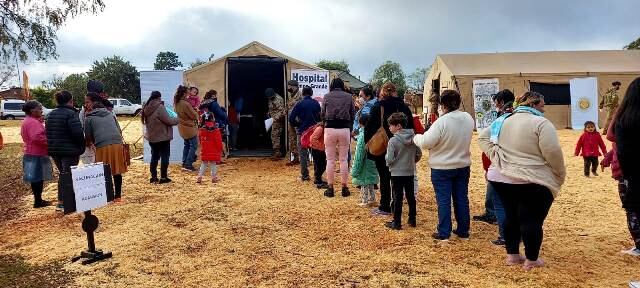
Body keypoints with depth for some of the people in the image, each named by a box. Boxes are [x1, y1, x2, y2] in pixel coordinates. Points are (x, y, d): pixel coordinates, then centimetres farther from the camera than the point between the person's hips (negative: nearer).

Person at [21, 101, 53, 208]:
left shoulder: (28, 121, 17)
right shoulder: (33, 122, -18)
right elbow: (37, 137, -29)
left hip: (33, 154, 10)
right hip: (37, 155, -10)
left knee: (37, 179, 14)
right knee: (38, 179, -4)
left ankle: (38, 199, 21)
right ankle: (38, 201, 1)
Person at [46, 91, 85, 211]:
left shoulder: (51, 114, 10)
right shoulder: (71, 114, -15)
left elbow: (48, 132, 16)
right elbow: (78, 133, -21)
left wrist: (51, 146, 21)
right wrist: (81, 147, -9)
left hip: (54, 150, 8)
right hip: (69, 150, -8)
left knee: (62, 174, 19)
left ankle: (60, 201, 24)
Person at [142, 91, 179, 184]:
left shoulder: (146, 108, 5)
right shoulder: (160, 107, -20)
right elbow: (168, 120, -18)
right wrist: (177, 119, 1)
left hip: (151, 137, 8)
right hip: (163, 137, -7)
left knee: (154, 156, 16)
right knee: (164, 157, 3)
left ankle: (153, 177, 20)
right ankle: (163, 177, 5)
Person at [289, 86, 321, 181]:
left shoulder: (300, 104, -8)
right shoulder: (316, 103, 1)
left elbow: (291, 117, -11)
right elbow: (320, 117, 5)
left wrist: (296, 125, 5)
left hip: (302, 131, -3)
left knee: (303, 153, 5)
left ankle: (304, 175, 5)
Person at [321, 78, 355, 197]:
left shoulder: (327, 96, 1)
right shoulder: (348, 96, 3)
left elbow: (323, 114, 4)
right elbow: (353, 114, 5)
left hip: (330, 129, 0)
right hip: (344, 129, 1)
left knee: (330, 159, 7)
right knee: (344, 159, 8)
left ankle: (330, 188, 10)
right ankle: (344, 188, 12)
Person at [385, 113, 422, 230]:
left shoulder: (393, 141, -18)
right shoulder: (413, 138, -1)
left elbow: (389, 159, -19)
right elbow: (419, 154, 5)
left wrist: (386, 157, 2)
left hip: (397, 173, -5)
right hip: (410, 172, 5)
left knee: (398, 198, 3)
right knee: (410, 196, 15)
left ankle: (397, 222, 9)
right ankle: (412, 220, 24)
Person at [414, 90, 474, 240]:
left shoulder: (442, 122, -24)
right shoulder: (468, 118, -3)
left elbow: (426, 142, -22)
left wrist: (416, 137, -3)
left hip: (442, 168, -5)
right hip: (463, 165, 6)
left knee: (443, 200, 3)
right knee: (462, 198, 14)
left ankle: (444, 233, 9)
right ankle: (463, 231, 24)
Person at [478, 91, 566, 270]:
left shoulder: (503, 120, 9)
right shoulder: (541, 123, -12)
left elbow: (483, 137, 12)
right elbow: (553, 153, -16)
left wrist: (496, 157, 4)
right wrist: (560, 175, -2)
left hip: (501, 177, 7)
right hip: (531, 181, -7)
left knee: (511, 216, 17)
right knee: (532, 219, 5)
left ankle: (512, 255, 25)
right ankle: (531, 260, 14)